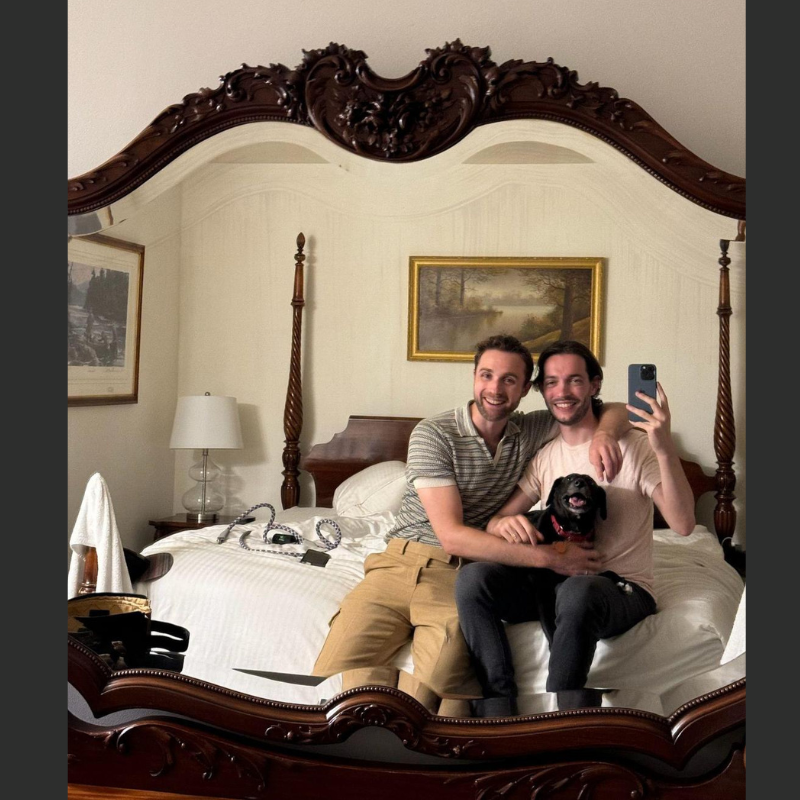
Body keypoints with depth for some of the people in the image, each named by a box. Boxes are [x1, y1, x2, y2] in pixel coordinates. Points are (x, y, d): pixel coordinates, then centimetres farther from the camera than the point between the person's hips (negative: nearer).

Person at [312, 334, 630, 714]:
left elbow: (616, 411, 14)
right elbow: (452, 536, -13)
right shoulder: (433, 434, -5)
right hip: (403, 564, -1)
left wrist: (604, 433, -12)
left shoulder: (530, 432, 8)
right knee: (340, 665, -26)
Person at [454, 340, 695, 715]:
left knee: (577, 592, -40)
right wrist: (504, 524, -20)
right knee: (472, 577, -22)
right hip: (556, 577, 5)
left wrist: (666, 449, -32)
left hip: (623, 588, -4)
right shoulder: (544, 455, 11)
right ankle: (498, 713, -22)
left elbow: (683, 525, -18)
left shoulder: (634, 445, -5)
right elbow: (494, 524, 6)